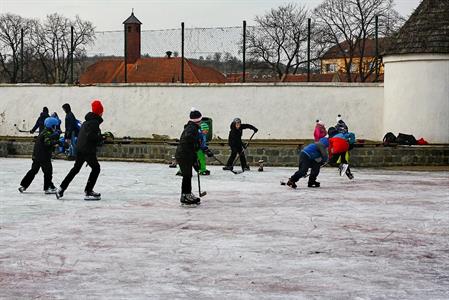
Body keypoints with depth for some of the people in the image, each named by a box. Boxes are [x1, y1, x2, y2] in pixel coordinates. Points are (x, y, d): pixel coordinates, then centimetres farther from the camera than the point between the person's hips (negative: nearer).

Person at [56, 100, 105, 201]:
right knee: (96, 168, 1)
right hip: (88, 150, -9)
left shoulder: (87, 121, 17)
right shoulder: (94, 122, -13)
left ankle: (62, 188, 20)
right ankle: (88, 192, -1)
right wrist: (101, 138, -13)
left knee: (76, 168, 19)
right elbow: (90, 135, -24)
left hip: (80, 149, 9)